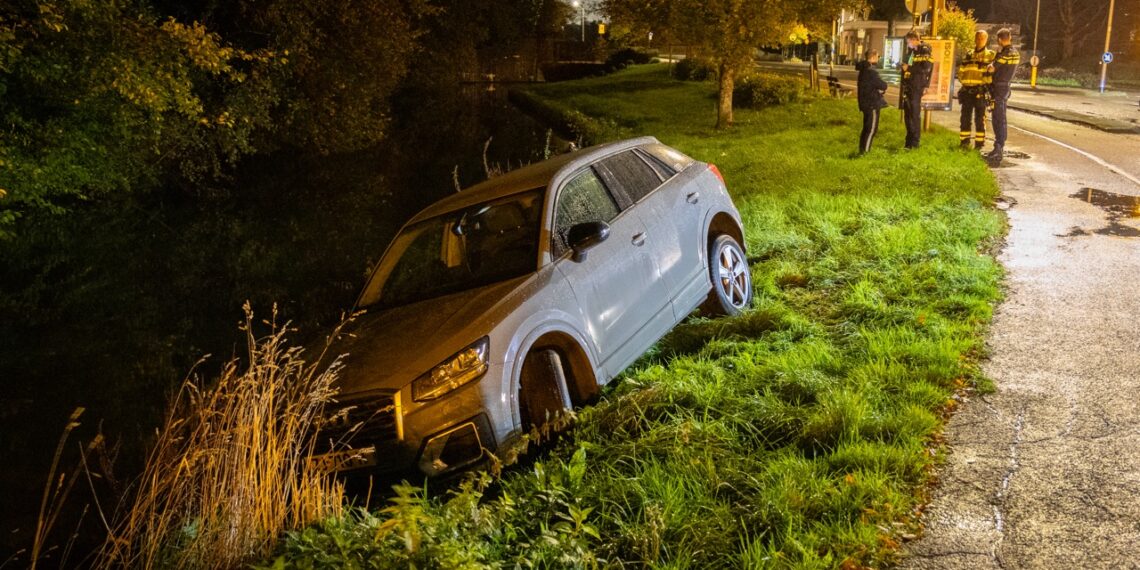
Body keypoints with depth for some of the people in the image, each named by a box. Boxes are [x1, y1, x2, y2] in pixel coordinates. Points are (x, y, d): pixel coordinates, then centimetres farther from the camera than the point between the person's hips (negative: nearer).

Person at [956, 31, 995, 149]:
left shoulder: (991, 55, 3)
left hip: (980, 92, -4)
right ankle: (964, 141, 14)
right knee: (965, 117, 6)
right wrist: (963, 81, 7)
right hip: (967, 91, 4)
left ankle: (979, 142, 3)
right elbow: (961, 70, 20)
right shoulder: (969, 55, 16)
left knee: (979, 118, -2)